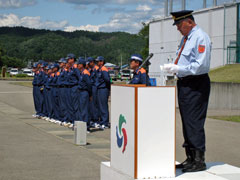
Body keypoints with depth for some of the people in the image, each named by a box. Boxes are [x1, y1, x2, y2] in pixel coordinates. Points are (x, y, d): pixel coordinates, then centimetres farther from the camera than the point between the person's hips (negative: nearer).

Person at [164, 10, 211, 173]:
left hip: (196, 85, -10)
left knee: (194, 123, -9)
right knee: (186, 122, 13)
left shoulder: (200, 37, -13)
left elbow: (201, 65, -21)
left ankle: (199, 161, -3)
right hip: (184, 84, 10)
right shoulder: (186, 37, 17)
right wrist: (174, 68, 7)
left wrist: (179, 69, -20)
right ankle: (190, 158, 22)